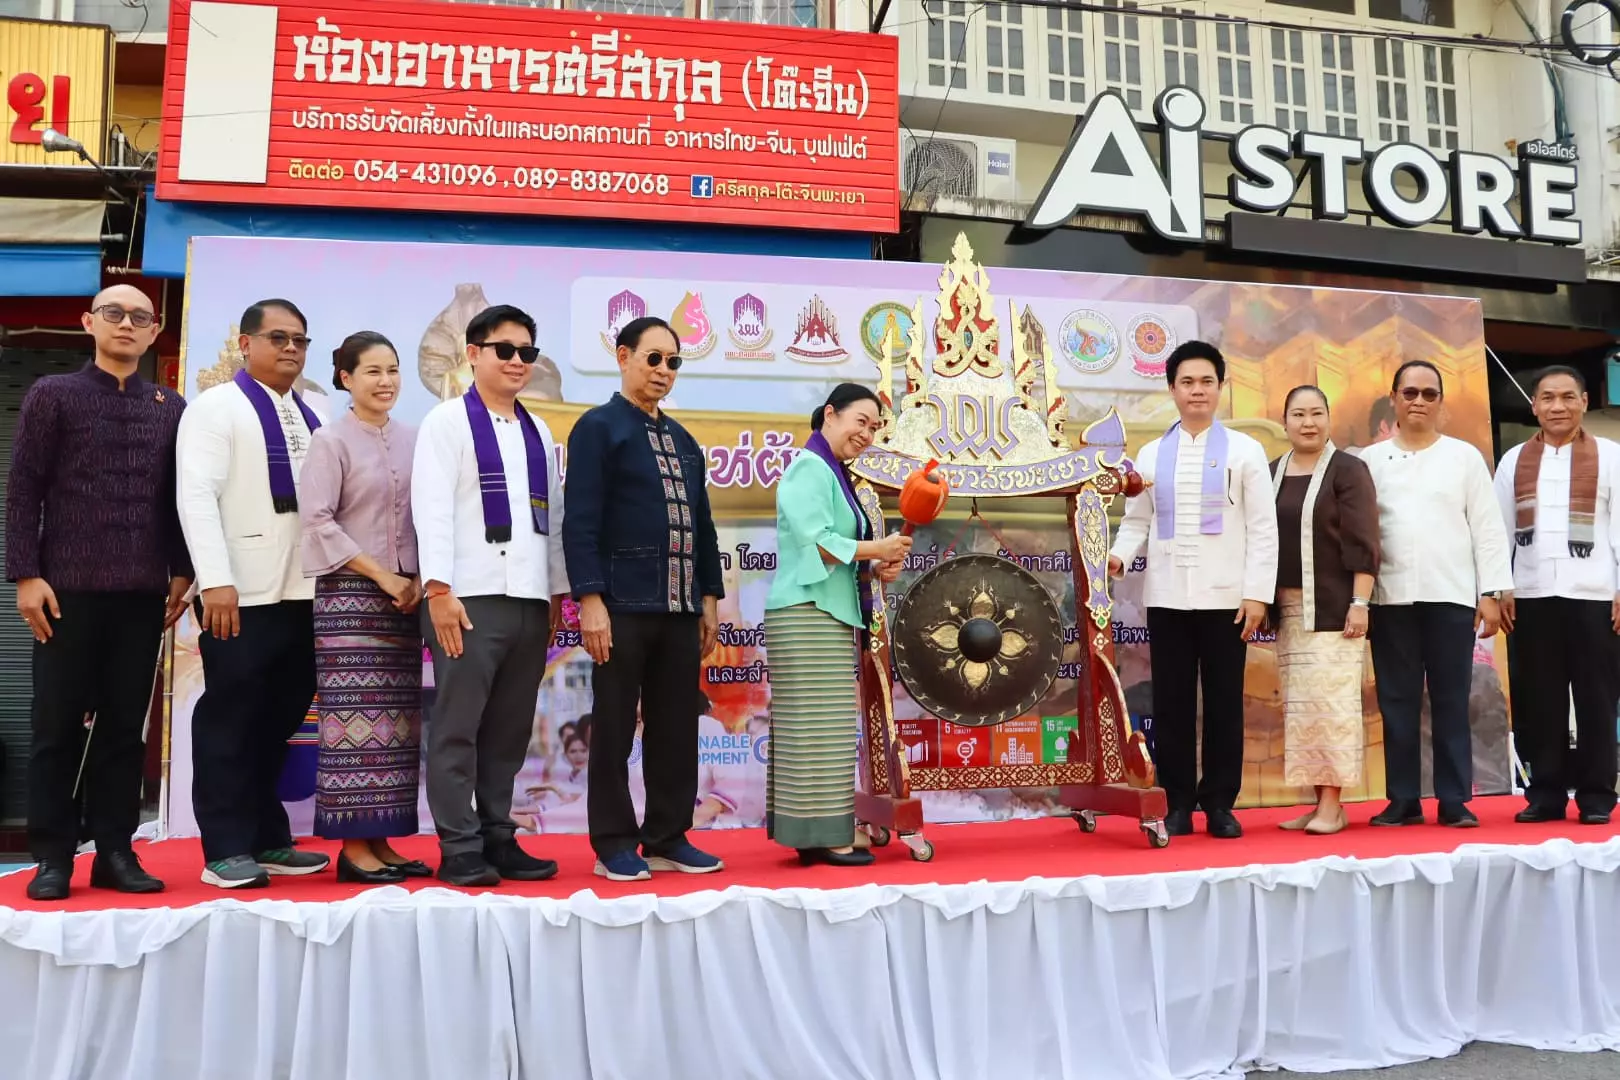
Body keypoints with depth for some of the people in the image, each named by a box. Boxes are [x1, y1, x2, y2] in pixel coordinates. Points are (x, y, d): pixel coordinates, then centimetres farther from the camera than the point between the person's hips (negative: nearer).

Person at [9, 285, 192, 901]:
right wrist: (25, 574, -7)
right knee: (57, 725, 3)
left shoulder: (171, 408, 11)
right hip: (67, 588, -2)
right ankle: (54, 857, 12)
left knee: (126, 726, 5)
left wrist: (181, 571, 6)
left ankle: (115, 852, 13)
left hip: (142, 593, 2)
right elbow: (23, 490, 0)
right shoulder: (52, 395, 5)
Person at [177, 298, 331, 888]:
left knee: (279, 719, 10)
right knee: (230, 719, 0)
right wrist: (216, 580, -20)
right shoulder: (215, 407, -1)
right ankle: (225, 850, 9)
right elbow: (197, 496, -11)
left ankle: (267, 840, 21)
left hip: (301, 592, 6)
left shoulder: (313, 417, 16)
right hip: (241, 593, -6)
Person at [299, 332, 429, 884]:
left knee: (397, 722, 5)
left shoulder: (410, 440, 11)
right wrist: (379, 575, -13)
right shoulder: (331, 440, -3)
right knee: (355, 720, -5)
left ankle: (380, 841, 12)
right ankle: (352, 846, 1)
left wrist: (419, 579, -3)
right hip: (350, 592, -5)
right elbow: (317, 519, -9)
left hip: (404, 596, 5)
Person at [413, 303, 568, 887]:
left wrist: (556, 592, 14)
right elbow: (433, 509, -8)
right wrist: (439, 588, -17)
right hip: (470, 596, -6)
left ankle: (498, 839, 17)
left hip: (529, 599, 6)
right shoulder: (448, 421, 1)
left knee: (509, 731, 9)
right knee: (457, 728, -2)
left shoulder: (538, 432, 18)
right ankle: (460, 850, 4)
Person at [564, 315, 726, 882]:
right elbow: (581, 520, -9)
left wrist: (710, 597, 14)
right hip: (624, 603, -6)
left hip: (681, 606, 6)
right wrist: (590, 599, -16)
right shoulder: (598, 427, -1)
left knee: (677, 727, 9)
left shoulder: (684, 441, 20)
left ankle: (667, 839, 20)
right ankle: (615, 845, 12)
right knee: (614, 727, 2)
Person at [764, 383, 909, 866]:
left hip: (827, 614, 10)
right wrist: (877, 550, -13)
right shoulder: (810, 467, -9)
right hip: (807, 613, -10)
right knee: (818, 725, -8)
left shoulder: (833, 474, 21)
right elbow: (814, 544, -19)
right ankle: (824, 837, -3)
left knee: (814, 726, 10)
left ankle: (809, 833, 15)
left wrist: (875, 569, 3)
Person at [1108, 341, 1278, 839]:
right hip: (1167, 597, 2)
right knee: (1171, 703, 4)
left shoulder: (1244, 450, 5)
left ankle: (1219, 804, 14)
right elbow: (1136, 521, 12)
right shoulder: (1151, 454, 12)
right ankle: (1178, 804, 13)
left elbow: (1263, 528, 0)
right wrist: (1119, 556, -9)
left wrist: (1257, 593, -8)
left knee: (1224, 702, 4)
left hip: (1225, 597, -2)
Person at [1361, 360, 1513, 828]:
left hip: (1451, 596, 0)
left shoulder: (1464, 456, 7)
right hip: (1391, 598, 1)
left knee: (1451, 702, 3)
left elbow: (1487, 527, 4)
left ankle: (1455, 800, 9)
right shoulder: (1371, 460, 8)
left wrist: (1491, 593, -3)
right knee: (1397, 702, 4)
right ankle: (1403, 799, 11)